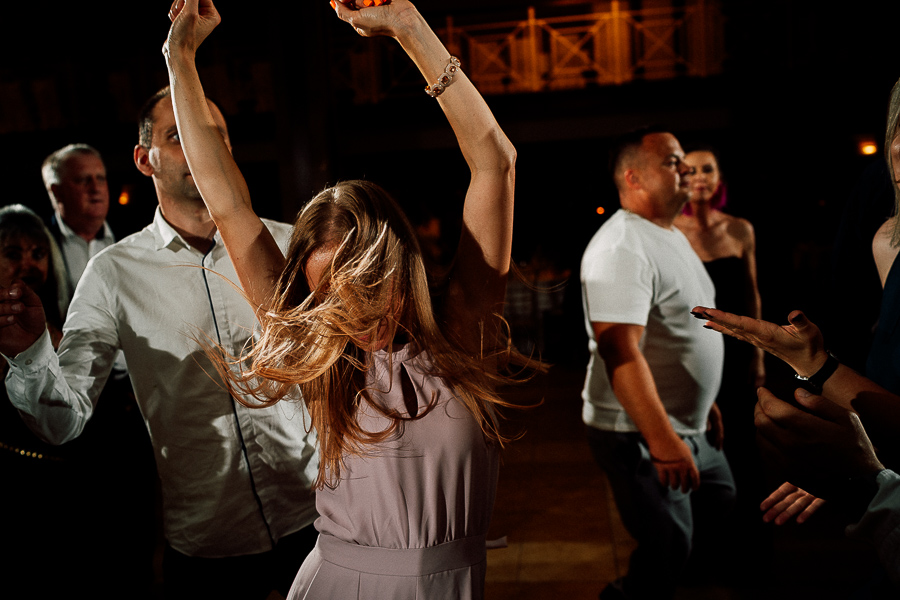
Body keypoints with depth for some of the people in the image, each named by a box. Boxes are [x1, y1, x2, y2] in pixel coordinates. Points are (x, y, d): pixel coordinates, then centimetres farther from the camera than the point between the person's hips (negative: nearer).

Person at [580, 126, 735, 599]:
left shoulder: (672, 236, 11)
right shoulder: (621, 246, -22)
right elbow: (621, 352, -29)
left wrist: (705, 402, 20)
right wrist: (661, 440, -31)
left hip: (686, 430, 10)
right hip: (639, 434, -10)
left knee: (723, 509, 24)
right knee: (668, 555, -2)